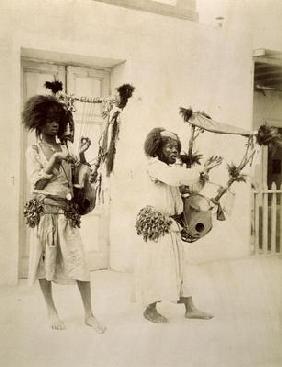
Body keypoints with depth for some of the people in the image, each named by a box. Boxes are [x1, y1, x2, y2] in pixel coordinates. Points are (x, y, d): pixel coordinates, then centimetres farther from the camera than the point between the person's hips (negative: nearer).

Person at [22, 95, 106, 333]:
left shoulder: (64, 148, 14)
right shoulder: (34, 150, 6)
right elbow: (37, 182, -4)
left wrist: (81, 155, 1)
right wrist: (55, 159, -9)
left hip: (66, 212, 3)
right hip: (44, 210, -2)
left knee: (79, 261, -3)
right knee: (45, 260, 4)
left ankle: (89, 314, 4)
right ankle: (51, 311, 19)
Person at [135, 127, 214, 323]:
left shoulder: (174, 167, 17)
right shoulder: (155, 164, -8)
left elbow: (194, 187, 15)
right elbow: (173, 176, -27)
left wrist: (202, 176, -5)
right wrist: (198, 174, -17)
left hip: (170, 223, 8)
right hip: (155, 221, -8)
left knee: (178, 265, 10)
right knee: (157, 264, -2)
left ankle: (190, 308, 16)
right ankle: (150, 309, 12)